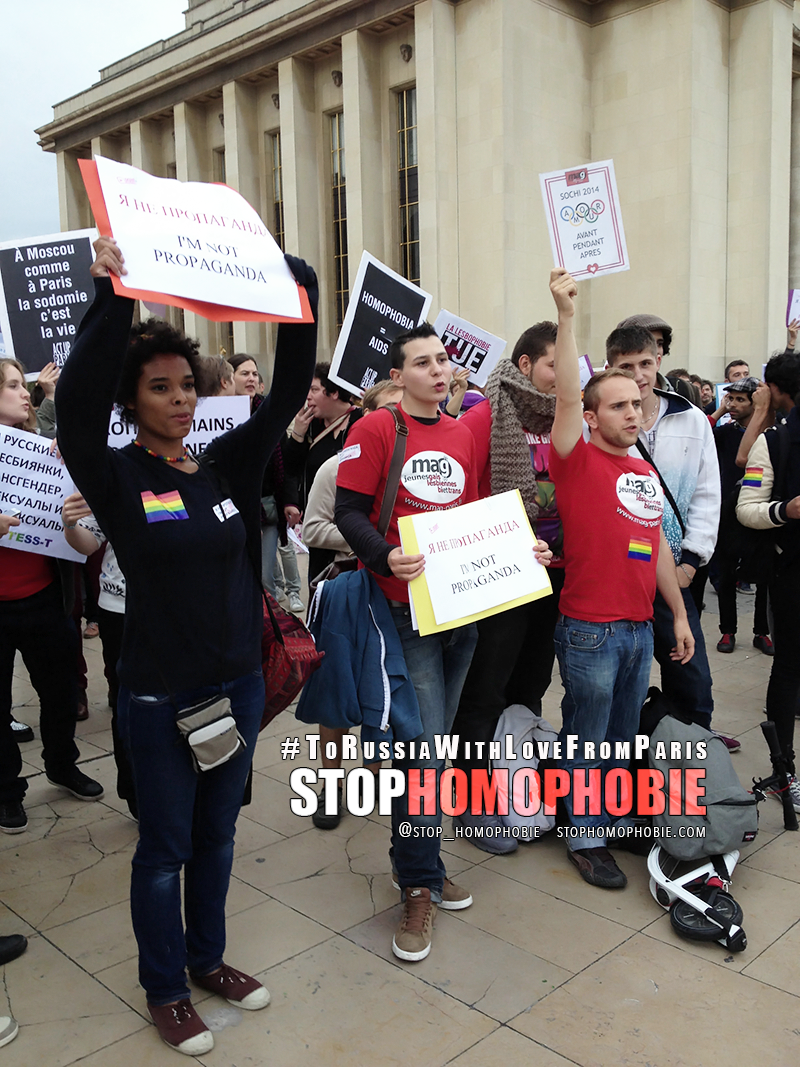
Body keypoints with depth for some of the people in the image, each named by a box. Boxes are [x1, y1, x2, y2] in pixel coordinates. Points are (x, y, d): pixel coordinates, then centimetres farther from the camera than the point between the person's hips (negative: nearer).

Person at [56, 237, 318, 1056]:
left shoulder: (227, 464, 0)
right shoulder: (116, 477, -11)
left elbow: (287, 394, -5)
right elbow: (76, 401, -30)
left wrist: (297, 304, -15)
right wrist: (111, 301, -38)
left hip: (239, 682, 4)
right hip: (160, 696, -4)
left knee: (217, 833, 20)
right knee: (166, 845, 12)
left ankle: (208, 958, 41)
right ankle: (164, 990, 32)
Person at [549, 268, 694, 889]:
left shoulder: (646, 472, 11)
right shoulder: (578, 462, -8)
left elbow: (658, 547, 16)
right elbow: (567, 395, -22)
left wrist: (679, 615, 16)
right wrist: (567, 313, -28)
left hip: (641, 626, 7)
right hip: (591, 628, -6)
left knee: (623, 735, 19)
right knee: (587, 737, 6)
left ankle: (618, 817, 36)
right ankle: (587, 838, 20)